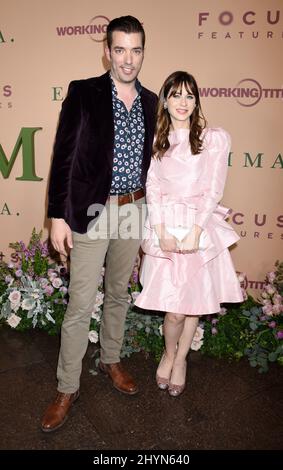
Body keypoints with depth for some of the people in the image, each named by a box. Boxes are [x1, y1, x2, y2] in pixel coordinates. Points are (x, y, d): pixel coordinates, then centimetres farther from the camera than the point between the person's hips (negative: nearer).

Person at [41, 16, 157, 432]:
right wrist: (58, 216, -11)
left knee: (119, 294, 18)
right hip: (91, 213, -4)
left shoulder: (150, 101, 8)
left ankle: (111, 360, 40)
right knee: (81, 306, 1)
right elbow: (64, 157, -7)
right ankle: (67, 389, 21)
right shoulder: (83, 93, -6)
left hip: (133, 211, 5)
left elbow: (148, 160, 13)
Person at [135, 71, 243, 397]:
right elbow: (152, 189, 4)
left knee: (194, 302, 7)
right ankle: (169, 353, 28)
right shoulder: (155, 140, 11)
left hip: (200, 229, 0)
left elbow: (213, 191, -3)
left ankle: (181, 360, 32)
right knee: (173, 309, -3)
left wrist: (194, 232, -14)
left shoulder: (215, 139, 3)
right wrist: (161, 231, -10)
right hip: (164, 229, 1)